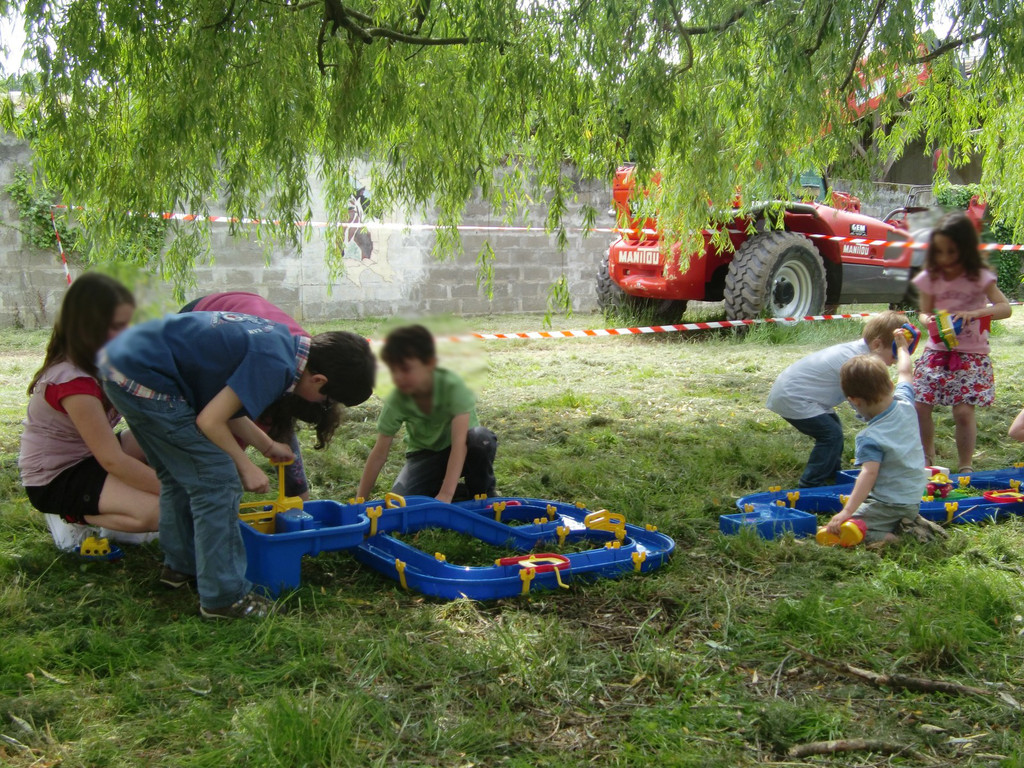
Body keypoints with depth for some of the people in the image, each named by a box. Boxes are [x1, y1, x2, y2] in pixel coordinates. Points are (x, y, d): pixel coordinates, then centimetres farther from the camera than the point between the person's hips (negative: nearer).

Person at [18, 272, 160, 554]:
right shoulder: (72, 381, -28)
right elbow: (113, 461, -27)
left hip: (88, 456, 9)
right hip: (55, 479, -9)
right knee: (161, 511, -27)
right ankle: (74, 518, -4)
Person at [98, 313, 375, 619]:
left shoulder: (280, 339, 9)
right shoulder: (275, 364, -20)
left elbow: (225, 407, 18)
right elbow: (210, 421, -16)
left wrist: (268, 446, 24)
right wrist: (246, 468, -4)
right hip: (144, 378, -10)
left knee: (179, 475, 24)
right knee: (217, 481, -5)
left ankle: (181, 565, 40)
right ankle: (224, 597, 3)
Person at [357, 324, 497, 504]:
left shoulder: (452, 386, -31)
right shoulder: (396, 401, -21)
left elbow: (459, 442, -38)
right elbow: (379, 455, -16)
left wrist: (446, 494, -45)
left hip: (459, 452, -2)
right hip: (425, 454, 2)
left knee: (481, 438, -37)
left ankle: (482, 492, -7)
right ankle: (460, 493, 1)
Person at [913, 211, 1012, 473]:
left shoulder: (980, 277, -9)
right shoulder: (930, 278, 0)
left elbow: (1005, 308, -15)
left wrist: (973, 313, -31)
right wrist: (929, 320, -15)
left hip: (971, 354, -3)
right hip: (937, 350, 3)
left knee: (963, 411, -10)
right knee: (920, 404, -4)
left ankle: (966, 466, 9)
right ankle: (927, 458, 20)